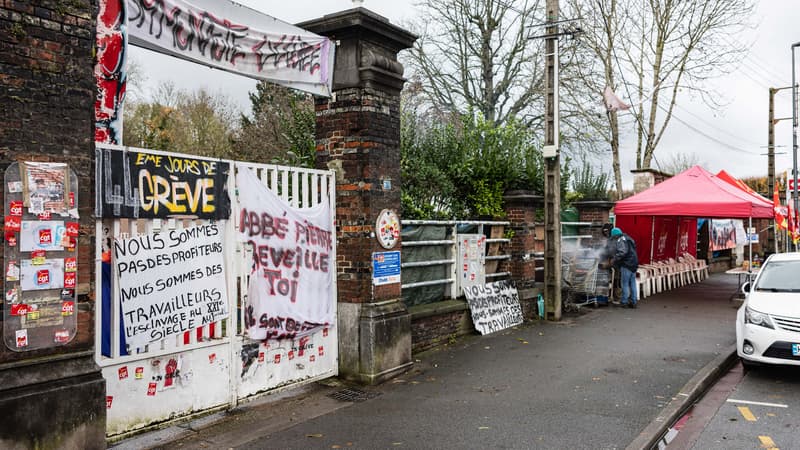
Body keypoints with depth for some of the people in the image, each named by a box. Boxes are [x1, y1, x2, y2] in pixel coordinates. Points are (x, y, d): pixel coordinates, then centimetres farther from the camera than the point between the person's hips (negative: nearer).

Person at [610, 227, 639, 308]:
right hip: (633, 264, 9)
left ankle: (624, 302, 2)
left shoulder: (620, 240, -10)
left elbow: (622, 252, -23)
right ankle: (633, 302, 14)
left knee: (625, 284, -2)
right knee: (632, 283, 11)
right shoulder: (628, 239, 19)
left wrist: (615, 259, -13)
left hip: (626, 265, -9)